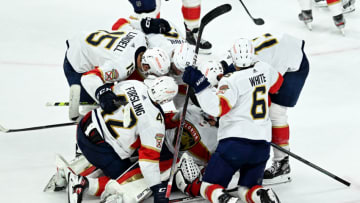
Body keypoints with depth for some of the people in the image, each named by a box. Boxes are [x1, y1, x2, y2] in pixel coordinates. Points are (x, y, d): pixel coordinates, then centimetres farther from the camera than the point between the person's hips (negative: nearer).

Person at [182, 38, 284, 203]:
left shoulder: (232, 80, -12)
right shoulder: (263, 69, 7)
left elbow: (216, 107, -23)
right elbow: (276, 83, 29)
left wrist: (199, 84, -21)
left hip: (235, 143, -5)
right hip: (262, 145, 5)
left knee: (209, 186, 5)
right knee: (247, 189, 17)